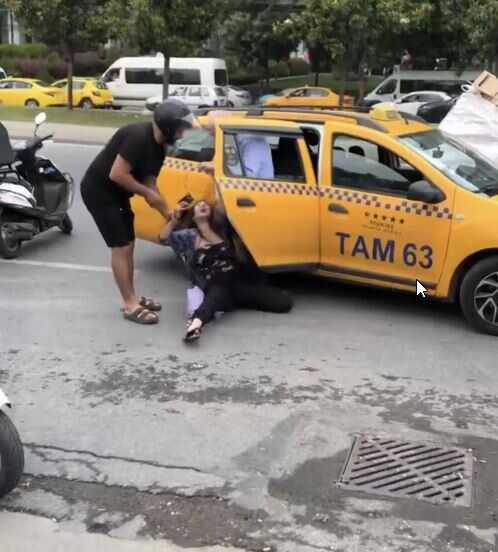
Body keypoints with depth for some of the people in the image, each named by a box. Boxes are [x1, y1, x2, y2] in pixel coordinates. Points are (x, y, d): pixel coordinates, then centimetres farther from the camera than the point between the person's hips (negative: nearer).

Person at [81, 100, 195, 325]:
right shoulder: (138, 136, -26)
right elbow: (116, 174, -29)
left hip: (116, 193, 10)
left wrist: (168, 214, 2)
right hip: (98, 190, -10)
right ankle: (130, 306, 0)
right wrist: (147, 193, -19)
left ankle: (131, 297, 25)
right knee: (121, 247, -7)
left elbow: (148, 182, 8)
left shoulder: (158, 147, 4)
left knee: (128, 245, 13)